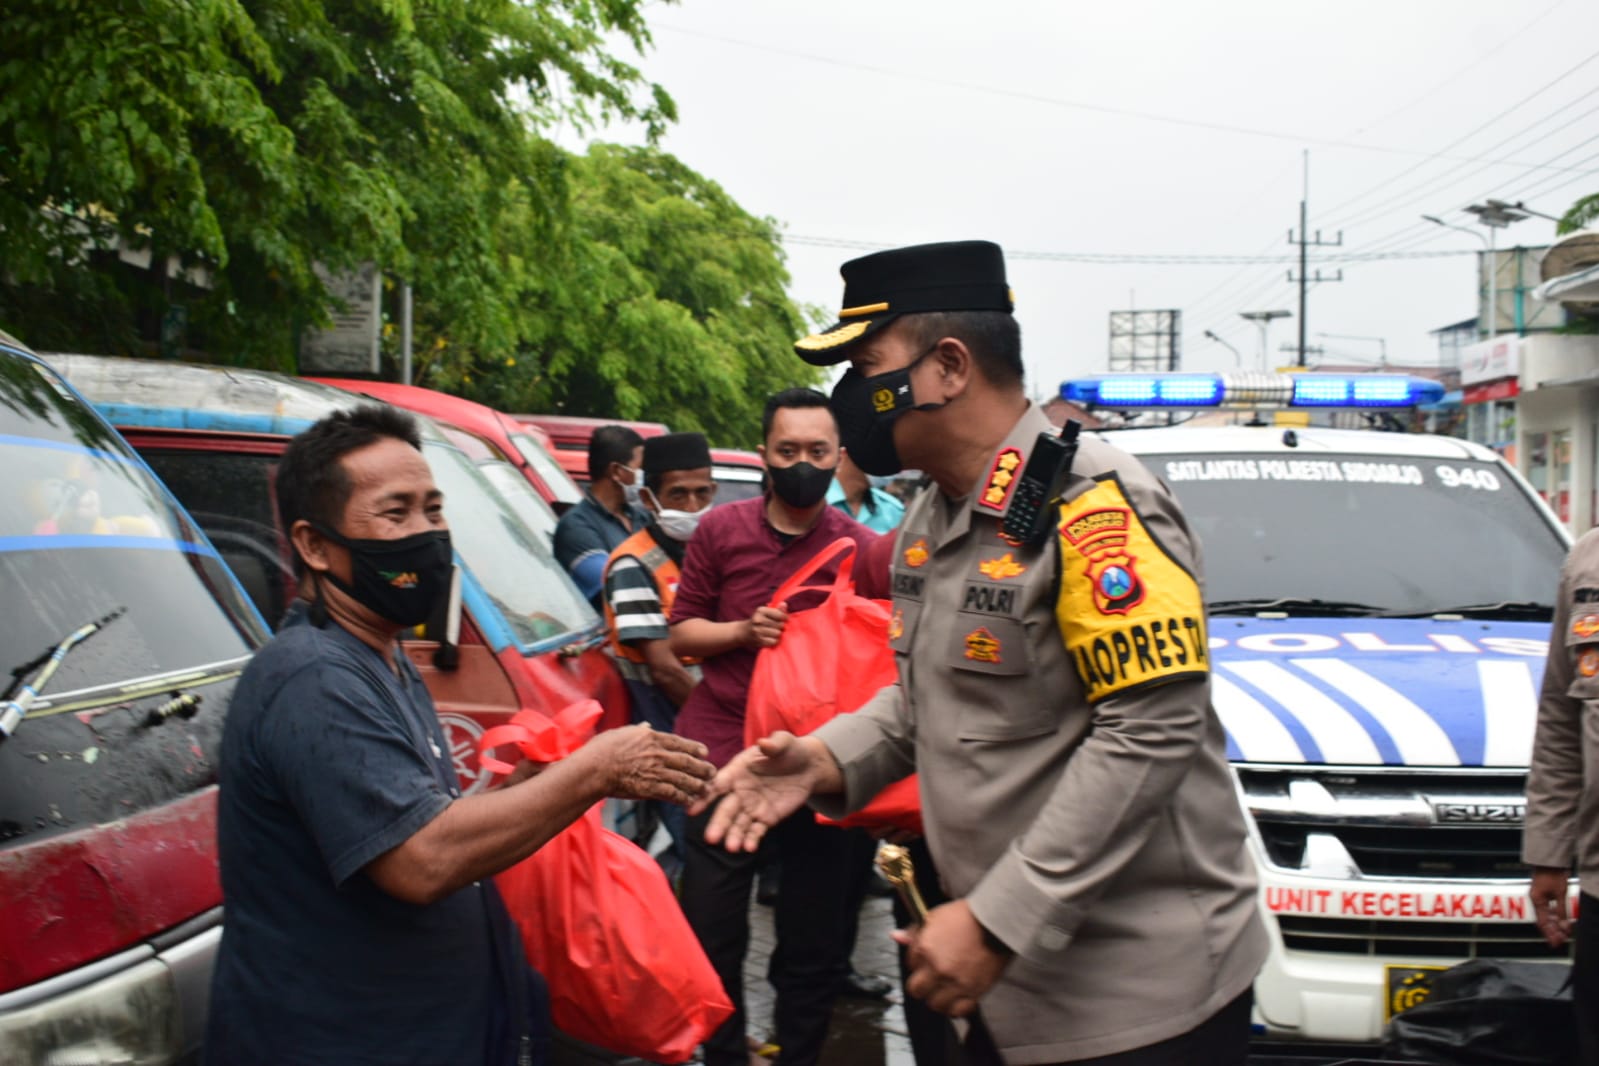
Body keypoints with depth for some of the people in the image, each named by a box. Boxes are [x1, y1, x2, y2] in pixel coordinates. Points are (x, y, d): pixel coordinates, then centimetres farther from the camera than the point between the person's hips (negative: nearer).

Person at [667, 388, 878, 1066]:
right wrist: (743, 631, -12)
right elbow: (681, 634, 5)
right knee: (711, 935, 10)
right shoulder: (719, 531, 0)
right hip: (723, 756, 1)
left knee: (813, 946, 10)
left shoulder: (861, 547, -1)